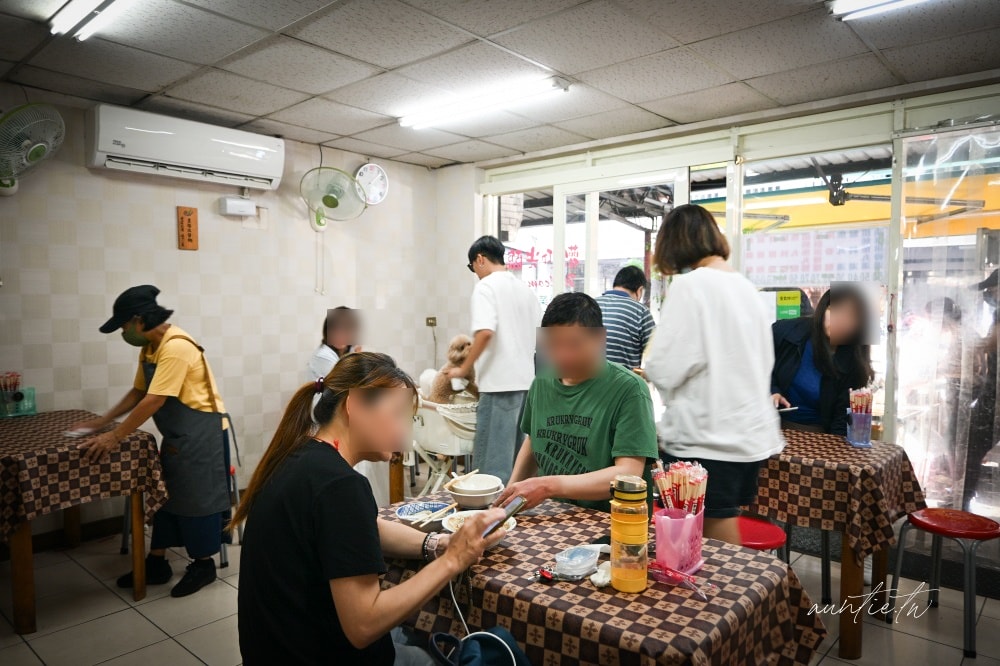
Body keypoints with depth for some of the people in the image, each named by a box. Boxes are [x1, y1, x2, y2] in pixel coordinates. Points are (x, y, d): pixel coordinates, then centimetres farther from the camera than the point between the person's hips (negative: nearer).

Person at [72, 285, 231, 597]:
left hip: (201, 432, -9)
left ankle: (204, 564, 18)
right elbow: (138, 392, 17)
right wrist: (102, 422, 13)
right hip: (177, 435, 9)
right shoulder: (149, 348, 7)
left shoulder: (176, 347, -24)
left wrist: (114, 437, -21)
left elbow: (154, 401, -26)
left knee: (197, 497, 2)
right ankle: (157, 563, 28)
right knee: (165, 494, 15)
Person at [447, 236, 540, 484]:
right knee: (517, 453, 14)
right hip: (526, 381, 8)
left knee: (492, 457, -1)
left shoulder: (486, 286, -7)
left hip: (500, 382, -8)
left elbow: (485, 332, -22)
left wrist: (464, 369, -13)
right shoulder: (526, 289, 15)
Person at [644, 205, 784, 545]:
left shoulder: (689, 285, -13)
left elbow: (665, 369, -17)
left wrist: (649, 361, 4)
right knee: (724, 540, 19)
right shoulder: (747, 287, 10)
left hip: (705, 439, -8)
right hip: (751, 434, 8)